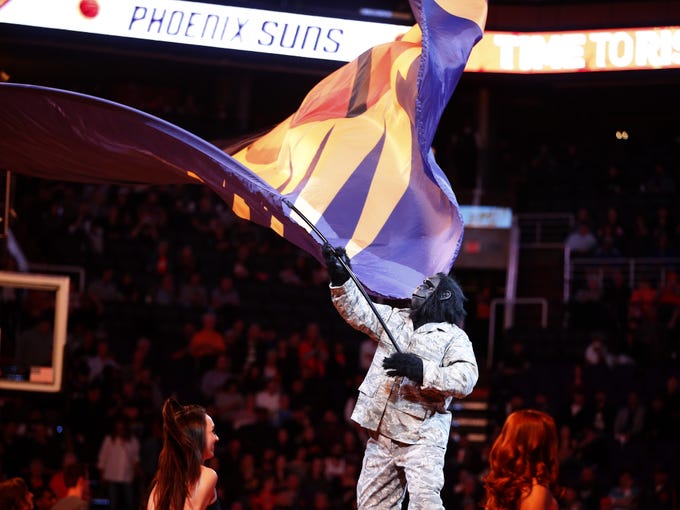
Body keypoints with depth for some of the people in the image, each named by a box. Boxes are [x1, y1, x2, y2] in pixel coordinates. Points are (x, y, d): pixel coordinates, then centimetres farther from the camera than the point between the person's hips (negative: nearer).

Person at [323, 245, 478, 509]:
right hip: (381, 433, 7)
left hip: (421, 436, -7)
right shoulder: (395, 319, 17)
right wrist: (341, 278, -1)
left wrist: (421, 370, -28)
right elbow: (358, 311, 14)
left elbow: (465, 380, -17)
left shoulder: (454, 337, -3)